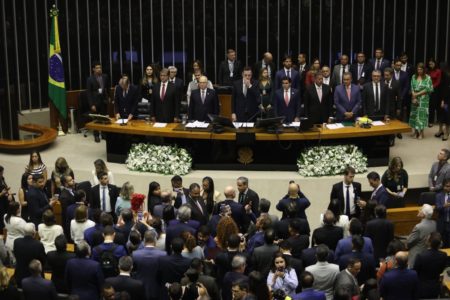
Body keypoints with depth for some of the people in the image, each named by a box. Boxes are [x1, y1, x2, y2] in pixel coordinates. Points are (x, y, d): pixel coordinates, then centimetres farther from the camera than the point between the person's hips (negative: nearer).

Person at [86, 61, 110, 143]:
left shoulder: (105, 76, 1)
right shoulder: (90, 79, -9)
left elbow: (108, 87, 16)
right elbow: (88, 93, -9)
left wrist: (108, 97, 10)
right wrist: (91, 104, -13)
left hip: (103, 100, 3)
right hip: (95, 101, -3)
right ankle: (96, 135, 14)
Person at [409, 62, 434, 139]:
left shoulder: (427, 77, -4)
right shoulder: (414, 77, 6)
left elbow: (428, 89, -9)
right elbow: (412, 88, 3)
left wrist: (418, 94, -10)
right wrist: (414, 97, -10)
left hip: (423, 99, -3)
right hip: (415, 98, 3)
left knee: (422, 114, -4)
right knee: (414, 114, 3)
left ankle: (421, 132, 3)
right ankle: (415, 131, 12)